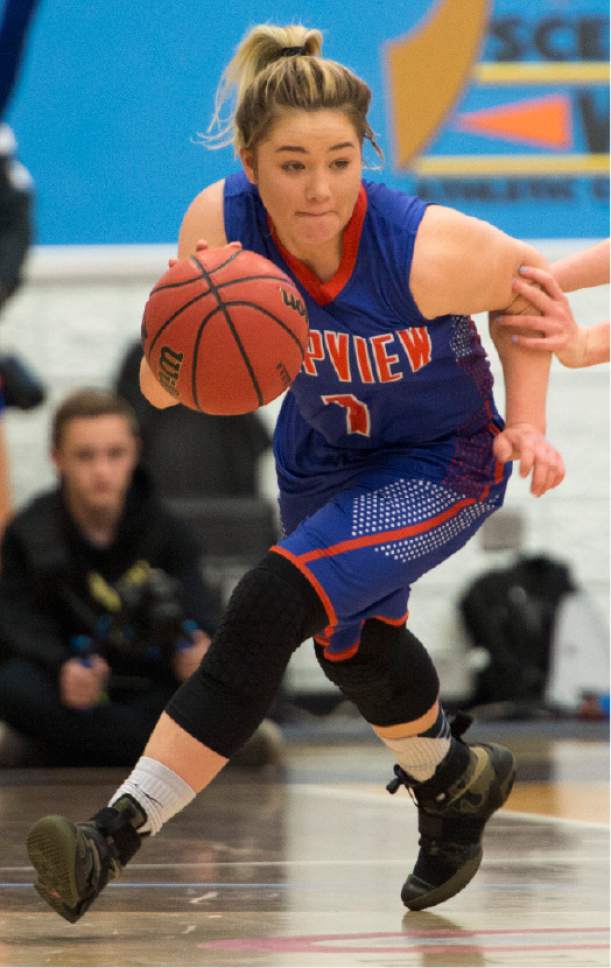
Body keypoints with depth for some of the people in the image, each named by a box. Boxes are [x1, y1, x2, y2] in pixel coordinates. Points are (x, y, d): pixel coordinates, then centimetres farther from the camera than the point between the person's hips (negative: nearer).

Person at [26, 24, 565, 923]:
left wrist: (526, 422, -19)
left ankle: (116, 833, -23)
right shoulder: (217, 224, -27)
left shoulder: (427, 250, -35)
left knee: (273, 606, -25)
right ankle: (454, 780, 59)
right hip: (322, 450, 6)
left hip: (444, 464, -6)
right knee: (354, 648, 26)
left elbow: (530, 283, -13)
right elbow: (162, 390, -21)